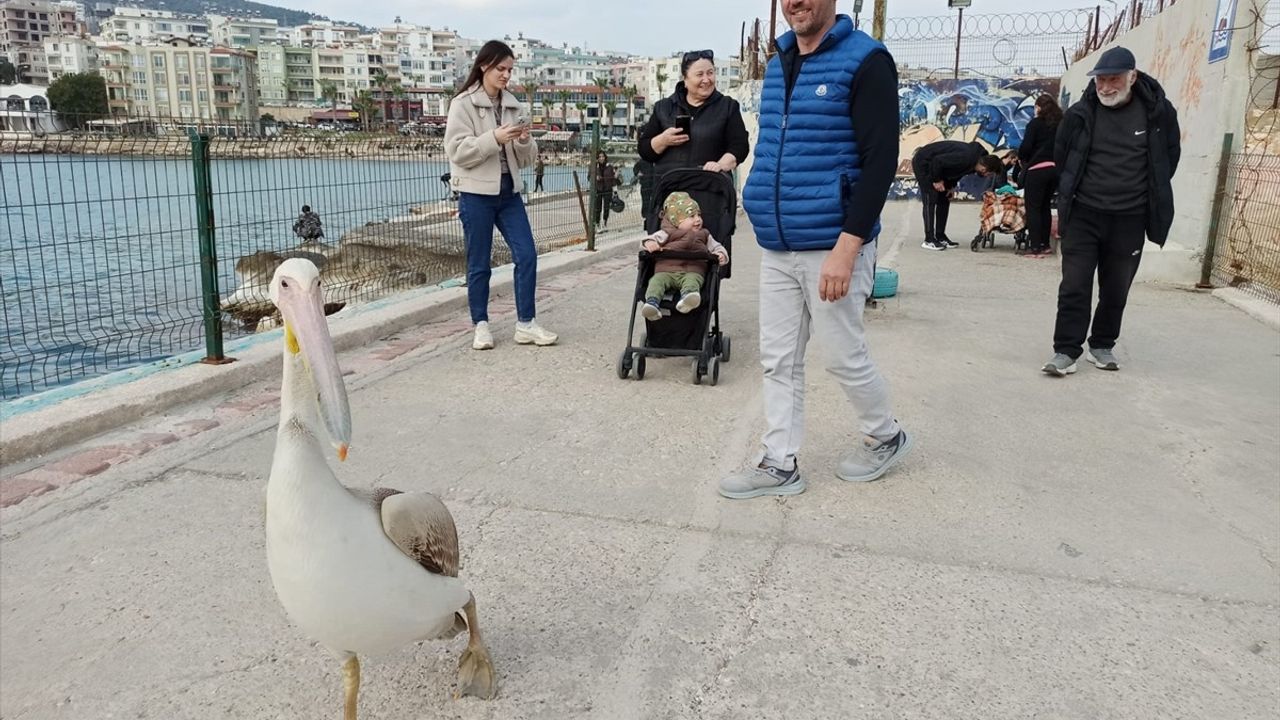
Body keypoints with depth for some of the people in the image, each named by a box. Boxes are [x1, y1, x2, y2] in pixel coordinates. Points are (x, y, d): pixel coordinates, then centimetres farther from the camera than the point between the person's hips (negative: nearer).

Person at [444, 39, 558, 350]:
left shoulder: (511, 105, 11)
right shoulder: (463, 104, -4)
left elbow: (524, 159, 12)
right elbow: (457, 151, -14)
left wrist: (524, 141, -10)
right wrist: (494, 138, -22)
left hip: (509, 191, 5)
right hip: (476, 194, -5)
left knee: (527, 255, -2)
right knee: (479, 263, 3)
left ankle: (525, 324, 6)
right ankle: (481, 325, 16)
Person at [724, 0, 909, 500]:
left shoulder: (864, 61, -10)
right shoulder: (777, 66, 12)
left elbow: (881, 160, -16)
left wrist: (846, 247, -22)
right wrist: (762, 210, 15)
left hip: (831, 248, -7)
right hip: (776, 249, 7)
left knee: (844, 357, 5)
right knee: (779, 360, 8)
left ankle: (886, 437, 30)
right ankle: (780, 465, 19)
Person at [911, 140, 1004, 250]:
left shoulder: (976, 158, -3)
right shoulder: (965, 158, -32)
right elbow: (937, 161, -31)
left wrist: (951, 186, 0)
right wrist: (937, 180, -20)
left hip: (935, 166, 10)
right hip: (923, 163, -9)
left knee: (944, 199, 8)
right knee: (930, 200, -12)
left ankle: (940, 236, 11)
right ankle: (929, 240, -12)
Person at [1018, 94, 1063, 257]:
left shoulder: (1035, 123, -4)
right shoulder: (1061, 124, 10)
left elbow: (1025, 147, -10)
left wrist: (1022, 159, 8)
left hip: (1037, 169, -6)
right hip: (1056, 169, 6)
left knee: (1033, 207, -1)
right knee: (1045, 206, 15)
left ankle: (1035, 247, -4)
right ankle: (1044, 244, 20)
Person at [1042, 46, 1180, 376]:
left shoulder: (1158, 112, -5)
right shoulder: (1080, 114, -4)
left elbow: (1170, 156, 11)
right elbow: (1061, 159, 11)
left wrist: (1152, 195, 11)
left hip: (1129, 219, 1)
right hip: (1083, 215, 0)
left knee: (1116, 290, 10)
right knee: (1074, 287, -4)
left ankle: (1103, 346, 25)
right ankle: (1066, 351, 1)